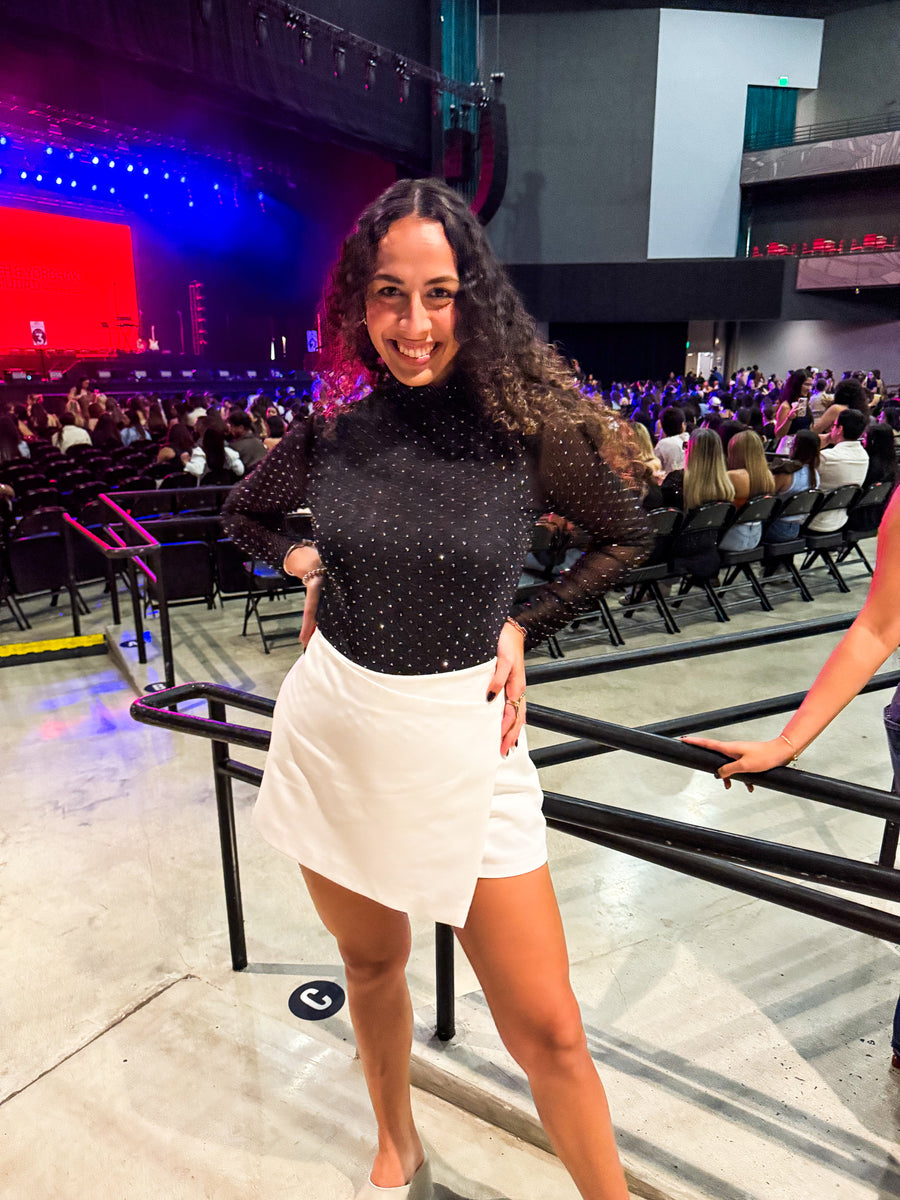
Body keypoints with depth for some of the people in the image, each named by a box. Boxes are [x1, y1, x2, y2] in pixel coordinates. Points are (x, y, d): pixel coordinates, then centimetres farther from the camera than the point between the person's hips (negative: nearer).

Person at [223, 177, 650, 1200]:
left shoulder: (529, 426, -10)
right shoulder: (328, 435, -3)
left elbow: (624, 538, 5)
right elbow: (244, 514, 18)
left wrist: (525, 625, -5)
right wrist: (306, 568, 1)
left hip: (462, 740, -3)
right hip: (332, 732, 3)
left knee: (547, 1030, 5)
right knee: (370, 964, 23)